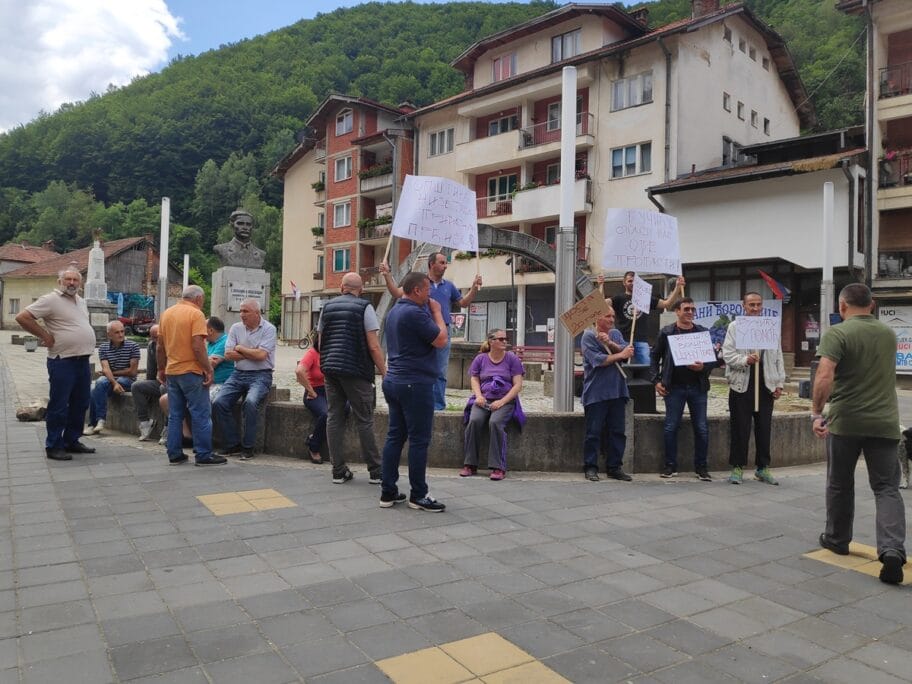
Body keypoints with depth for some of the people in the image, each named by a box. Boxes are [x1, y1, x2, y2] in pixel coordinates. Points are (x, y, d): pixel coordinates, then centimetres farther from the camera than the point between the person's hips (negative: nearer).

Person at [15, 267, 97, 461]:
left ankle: (72, 441, 26)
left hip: (83, 360, 8)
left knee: (80, 404, 14)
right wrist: (45, 336, -11)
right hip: (62, 362, -8)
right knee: (59, 406, -1)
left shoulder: (80, 301, 15)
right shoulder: (50, 300, -9)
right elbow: (22, 317, -14)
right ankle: (54, 446, 8)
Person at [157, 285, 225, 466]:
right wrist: (208, 369, -13)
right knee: (201, 414, -1)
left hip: (171, 372, 7)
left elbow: (160, 347, 14)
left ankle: (174, 455, 14)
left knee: (175, 415, 12)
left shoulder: (166, 313, 11)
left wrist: (161, 369, 22)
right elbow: (197, 346, -19)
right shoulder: (196, 314, -10)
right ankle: (204, 455, 2)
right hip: (191, 371, -7)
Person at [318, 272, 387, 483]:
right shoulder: (364, 307, -4)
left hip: (330, 369, 5)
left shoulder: (327, 306, 12)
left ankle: (339, 471, 11)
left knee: (334, 418, 7)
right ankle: (375, 471, 8)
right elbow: (374, 346, -10)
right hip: (355, 371, -5)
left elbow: (321, 341, 17)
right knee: (364, 420, 2)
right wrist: (385, 373, -6)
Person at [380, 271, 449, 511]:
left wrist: (432, 312, 18)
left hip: (394, 381, 10)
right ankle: (418, 496, 5)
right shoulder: (414, 312, -16)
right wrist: (437, 312, -2)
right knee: (419, 440, -2)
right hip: (415, 383, -10)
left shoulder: (394, 310, 16)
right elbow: (441, 340, -14)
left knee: (395, 437, 11)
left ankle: (388, 492, 15)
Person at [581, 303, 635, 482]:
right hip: (596, 392, -6)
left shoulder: (616, 333, 15)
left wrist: (610, 343, -17)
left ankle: (615, 467, 17)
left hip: (617, 391, 6)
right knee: (594, 432, 0)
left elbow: (627, 350, -2)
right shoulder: (588, 336, -4)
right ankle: (590, 467, 9)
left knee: (618, 432, 8)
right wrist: (620, 355, -8)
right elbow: (597, 360, -16)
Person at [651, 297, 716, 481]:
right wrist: (656, 380, -1)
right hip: (674, 387, -1)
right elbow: (655, 357, 7)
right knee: (671, 427, 2)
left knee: (701, 428, 3)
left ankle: (701, 467, 15)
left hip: (698, 387, 2)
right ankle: (670, 465, 14)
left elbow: (713, 358, 9)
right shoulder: (666, 332, 3)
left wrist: (703, 367, -12)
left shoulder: (702, 332, 7)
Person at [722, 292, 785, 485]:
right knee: (740, 429, 2)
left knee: (764, 428, 7)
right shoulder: (735, 326, 3)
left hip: (766, 385, 3)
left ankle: (762, 468, 18)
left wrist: (779, 383, 8)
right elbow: (727, 354, -4)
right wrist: (745, 360, -22)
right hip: (742, 384, -3)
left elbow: (778, 357, 13)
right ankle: (737, 467, 12)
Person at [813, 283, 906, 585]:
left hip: (845, 421, -3)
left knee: (840, 484, 13)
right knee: (887, 487, 4)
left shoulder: (837, 333, -9)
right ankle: (892, 549, -13)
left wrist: (817, 413, -15)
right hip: (884, 422, 4)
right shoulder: (889, 334, 11)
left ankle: (837, 539, 28)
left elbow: (824, 376, -22)